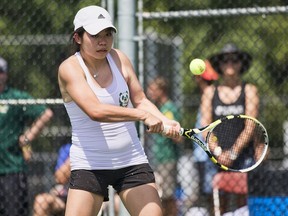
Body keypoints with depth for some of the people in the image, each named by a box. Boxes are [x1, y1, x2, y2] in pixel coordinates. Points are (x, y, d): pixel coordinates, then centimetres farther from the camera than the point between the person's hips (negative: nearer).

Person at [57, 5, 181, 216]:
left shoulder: (118, 59, 3)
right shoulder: (70, 68, -13)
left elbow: (140, 100, 10)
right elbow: (95, 110, -27)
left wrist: (165, 121, -10)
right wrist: (143, 115, -33)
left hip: (132, 161, 4)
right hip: (89, 165, -4)